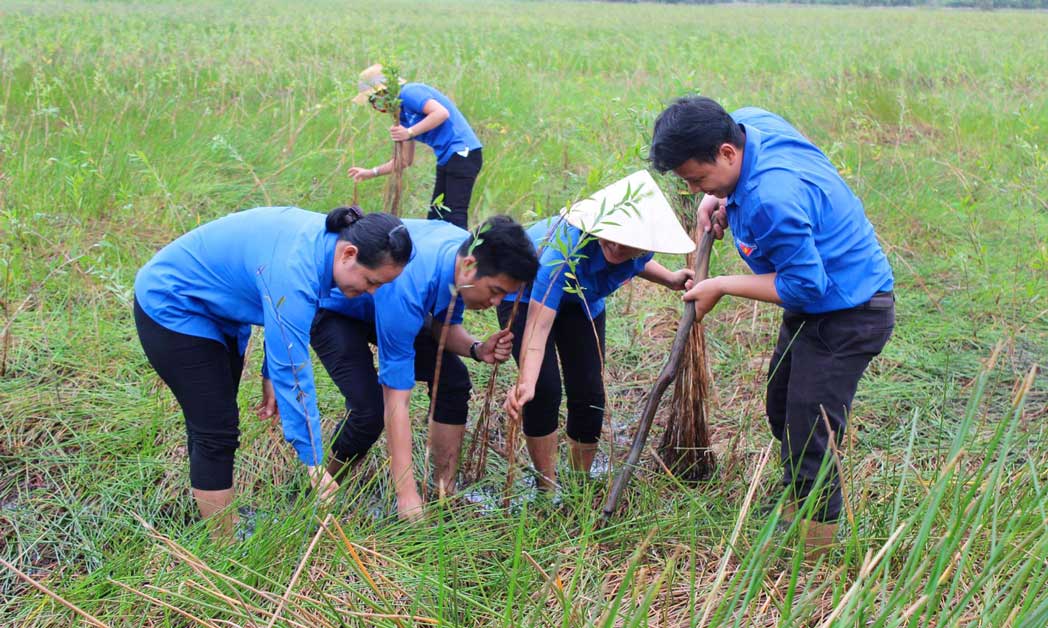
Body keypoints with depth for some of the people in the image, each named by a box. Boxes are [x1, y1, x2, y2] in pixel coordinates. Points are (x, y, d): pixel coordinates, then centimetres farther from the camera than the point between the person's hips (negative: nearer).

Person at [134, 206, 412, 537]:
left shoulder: (326, 238, -10)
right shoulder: (294, 271, -37)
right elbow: (293, 369, -36)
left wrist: (273, 376, 6)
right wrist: (313, 461, -32)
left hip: (217, 308, 9)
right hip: (172, 307, -9)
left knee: (212, 425, 16)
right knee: (216, 432, -8)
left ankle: (218, 518, 28)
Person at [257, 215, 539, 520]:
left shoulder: (468, 251, -21)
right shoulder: (408, 287, -43)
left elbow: (444, 324, -2)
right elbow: (396, 401, -40)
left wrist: (476, 349, -25)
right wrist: (406, 495, -39)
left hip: (381, 304, 8)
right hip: (333, 308, -7)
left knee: (453, 380, -5)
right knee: (369, 411, -23)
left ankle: (445, 495, 7)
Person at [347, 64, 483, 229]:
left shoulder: (409, 92, -9)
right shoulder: (403, 115, 18)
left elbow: (442, 113, -25)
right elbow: (405, 160, 23)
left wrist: (409, 132, -22)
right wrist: (371, 172, 21)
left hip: (462, 153, -10)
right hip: (446, 160, 10)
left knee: (454, 217, -15)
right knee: (435, 217, 11)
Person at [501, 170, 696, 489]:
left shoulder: (641, 245, -26)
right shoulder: (569, 244, -44)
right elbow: (539, 324, -50)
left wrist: (670, 280, -6)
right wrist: (526, 382, -62)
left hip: (583, 298, 5)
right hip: (527, 293, -5)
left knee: (589, 395, -1)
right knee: (545, 390, -18)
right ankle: (547, 486, 0)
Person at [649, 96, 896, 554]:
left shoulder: (772, 200, -37)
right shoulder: (748, 123, -9)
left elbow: (805, 286, -29)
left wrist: (722, 287, -20)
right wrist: (721, 200, -3)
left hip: (848, 315, -10)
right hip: (814, 307, 10)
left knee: (808, 439, -2)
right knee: (783, 413, 25)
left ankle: (814, 554, 15)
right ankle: (793, 504, 46)